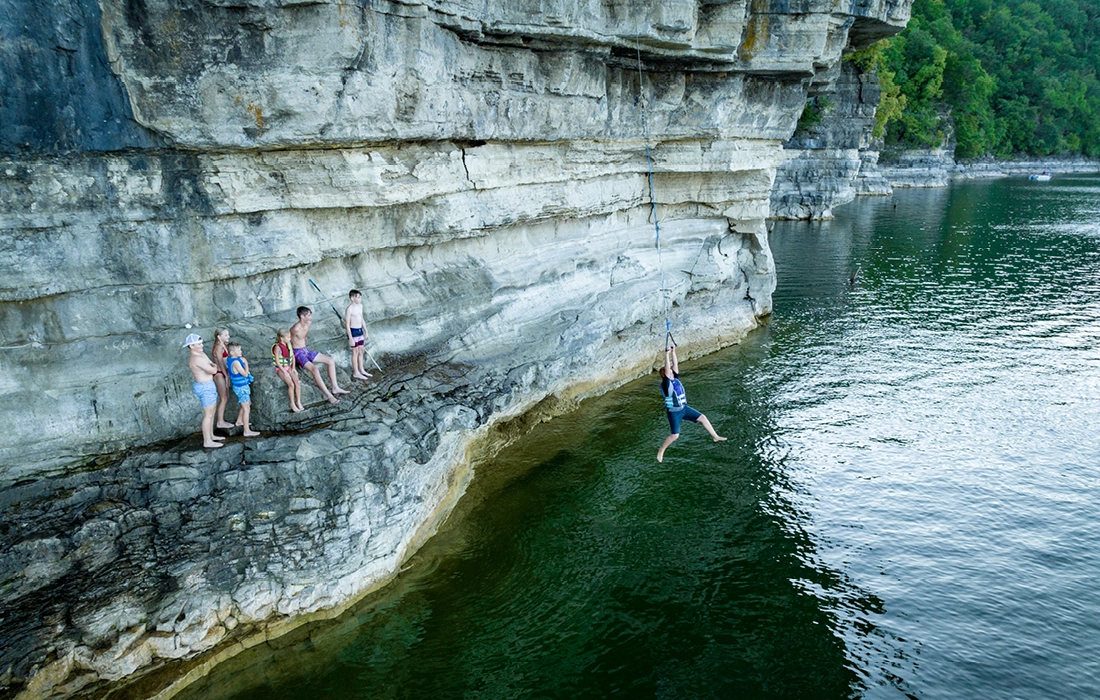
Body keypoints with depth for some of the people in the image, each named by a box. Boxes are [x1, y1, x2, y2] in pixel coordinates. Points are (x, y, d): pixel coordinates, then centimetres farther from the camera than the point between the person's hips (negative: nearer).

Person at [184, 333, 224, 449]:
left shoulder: (201, 354, 8)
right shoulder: (197, 358, -24)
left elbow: (213, 365, 10)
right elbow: (213, 370, -24)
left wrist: (212, 366, -11)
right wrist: (214, 367, -3)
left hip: (209, 386, 10)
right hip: (205, 387, -10)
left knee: (211, 413, 20)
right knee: (208, 415, -4)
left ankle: (211, 435, 33)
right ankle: (207, 442, 1)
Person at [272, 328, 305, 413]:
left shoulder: (289, 345, 2)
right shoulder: (277, 347, -17)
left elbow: (293, 357, 11)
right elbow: (277, 362, -19)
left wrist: (293, 368, -1)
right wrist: (285, 372, -21)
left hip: (289, 367, 6)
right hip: (280, 369, -6)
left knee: (297, 383, -16)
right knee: (291, 384, -23)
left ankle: (298, 402, -5)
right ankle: (292, 404, -8)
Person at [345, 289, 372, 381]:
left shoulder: (360, 306, 7)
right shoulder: (349, 309, -17)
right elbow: (347, 324, -17)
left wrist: (366, 332, 18)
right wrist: (350, 338, -19)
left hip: (360, 330, 8)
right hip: (353, 331, -8)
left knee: (361, 351, 14)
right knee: (355, 352, 0)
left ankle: (361, 370, 26)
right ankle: (356, 373, 9)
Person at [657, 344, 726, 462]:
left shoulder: (675, 379, 0)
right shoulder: (666, 384, -19)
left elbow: (675, 365, 2)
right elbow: (667, 369, -31)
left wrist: (673, 352, -6)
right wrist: (667, 354, -35)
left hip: (683, 408, 8)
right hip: (674, 412, -8)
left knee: (702, 417, 8)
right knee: (675, 435, -8)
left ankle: (715, 437, 20)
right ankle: (661, 451, 11)